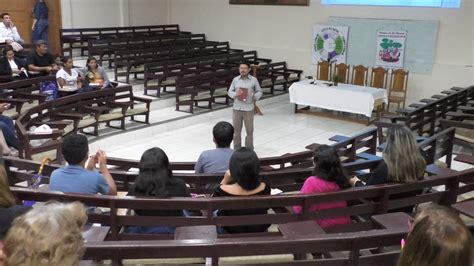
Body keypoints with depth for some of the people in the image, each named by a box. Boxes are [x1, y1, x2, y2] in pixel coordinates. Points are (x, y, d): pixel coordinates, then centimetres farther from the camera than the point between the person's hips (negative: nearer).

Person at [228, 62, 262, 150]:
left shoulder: (254, 80, -2)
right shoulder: (235, 79, 4)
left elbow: (259, 91, 5)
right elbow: (230, 91, 8)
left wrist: (255, 96, -15)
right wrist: (235, 94, -13)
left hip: (248, 109, -2)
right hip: (237, 108, 2)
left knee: (249, 130, 5)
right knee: (236, 129, 11)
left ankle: (249, 149, 19)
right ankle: (237, 148, 26)